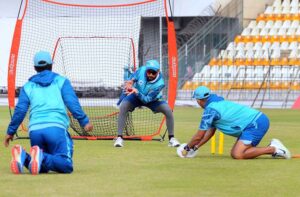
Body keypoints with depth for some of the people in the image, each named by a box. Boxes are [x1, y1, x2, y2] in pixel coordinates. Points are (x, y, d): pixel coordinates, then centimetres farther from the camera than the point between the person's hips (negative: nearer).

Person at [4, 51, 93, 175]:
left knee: (42, 167, 15)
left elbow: (20, 110, 12)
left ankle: (23, 157, -15)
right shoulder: (61, 81, 15)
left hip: (34, 130, 4)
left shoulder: (28, 86, 21)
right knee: (66, 166, -10)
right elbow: (72, 103, 2)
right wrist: (84, 121, 1)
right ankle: (42, 158, -36)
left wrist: (11, 131, 19)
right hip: (56, 127, -4)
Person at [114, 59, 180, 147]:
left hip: (152, 100, -1)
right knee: (123, 106, -28)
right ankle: (119, 138, -24)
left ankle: (171, 138, -4)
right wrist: (130, 82, -35)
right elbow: (132, 78, -9)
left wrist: (137, 92, -51)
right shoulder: (142, 70, -27)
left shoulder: (159, 83, -32)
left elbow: (146, 100, -34)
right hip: (135, 97, 1)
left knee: (168, 110, -22)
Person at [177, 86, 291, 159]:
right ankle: (273, 147, 5)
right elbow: (210, 132, 27)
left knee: (238, 155, -19)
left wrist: (187, 148, 14)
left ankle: (273, 149, -15)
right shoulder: (219, 103, 21)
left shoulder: (210, 110, -8)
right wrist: (195, 147, 27)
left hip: (256, 124, -9)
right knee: (234, 153, 8)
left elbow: (199, 136, -3)